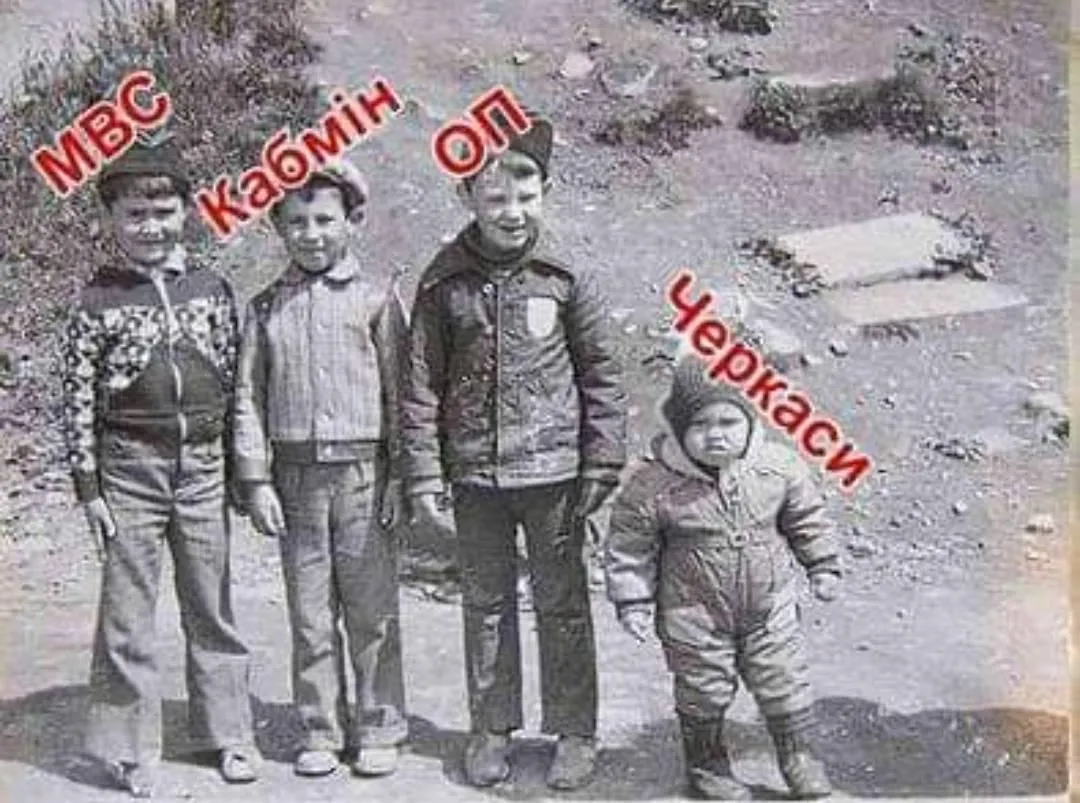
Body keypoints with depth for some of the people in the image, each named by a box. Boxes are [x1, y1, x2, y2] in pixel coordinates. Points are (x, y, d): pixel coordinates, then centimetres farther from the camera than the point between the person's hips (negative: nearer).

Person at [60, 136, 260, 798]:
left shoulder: (213, 290, 4)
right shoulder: (97, 302, -3)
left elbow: (235, 382, 8)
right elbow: (77, 402, -2)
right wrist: (89, 488, -5)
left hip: (204, 470, 2)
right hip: (130, 473, -2)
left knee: (213, 609, 11)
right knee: (128, 615, 6)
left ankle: (228, 733, 23)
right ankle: (132, 750, 17)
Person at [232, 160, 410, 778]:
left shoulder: (376, 295, 0)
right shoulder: (267, 307, 8)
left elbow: (399, 390, -1)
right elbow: (250, 398, 7)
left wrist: (399, 476, -4)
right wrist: (256, 480, 1)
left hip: (364, 472, -2)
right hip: (296, 475, 3)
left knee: (373, 610, 3)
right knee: (310, 611, 9)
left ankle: (378, 731, 16)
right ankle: (322, 732, 21)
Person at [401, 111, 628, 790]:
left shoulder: (567, 277, -5)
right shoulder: (443, 283, -2)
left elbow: (602, 376, -1)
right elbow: (422, 384, 0)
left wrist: (603, 465, -4)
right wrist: (424, 476, -3)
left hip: (554, 471, -1)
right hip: (474, 477, 2)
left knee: (563, 605, 9)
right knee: (486, 604, 14)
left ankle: (575, 731, 24)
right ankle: (493, 729, 29)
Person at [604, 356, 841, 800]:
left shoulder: (778, 467, -9)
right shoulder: (654, 485, -18)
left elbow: (806, 519, 8)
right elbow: (629, 547, -8)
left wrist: (823, 566, 10)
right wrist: (633, 602, -8)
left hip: (770, 609, 2)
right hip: (695, 618, -2)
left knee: (785, 684, 13)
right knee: (703, 694, 11)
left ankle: (799, 754, 36)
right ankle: (707, 764, 35)